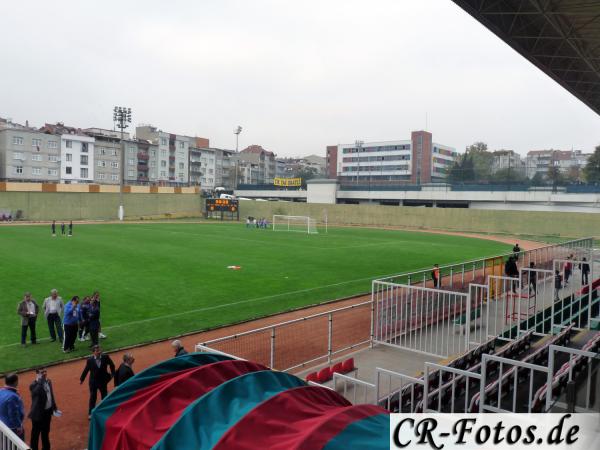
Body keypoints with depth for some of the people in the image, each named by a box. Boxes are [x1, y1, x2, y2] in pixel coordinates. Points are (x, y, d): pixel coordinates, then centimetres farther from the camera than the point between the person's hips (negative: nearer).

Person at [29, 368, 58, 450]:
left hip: (48, 411, 7)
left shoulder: (48, 382, 2)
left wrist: (54, 407, 15)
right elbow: (38, 391, -44)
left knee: (46, 432, 24)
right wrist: (40, 379, -38)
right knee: (35, 434, 9)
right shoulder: (34, 385, -21)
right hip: (38, 413, -7)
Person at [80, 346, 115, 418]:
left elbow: (112, 365, 1)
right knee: (93, 398, 9)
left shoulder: (105, 357, -16)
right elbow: (86, 370, -5)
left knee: (104, 397, 16)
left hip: (103, 381, 1)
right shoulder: (90, 360, -18)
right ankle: (90, 413, 26)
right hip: (93, 381, -1)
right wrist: (81, 379, 3)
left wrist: (112, 373, 0)